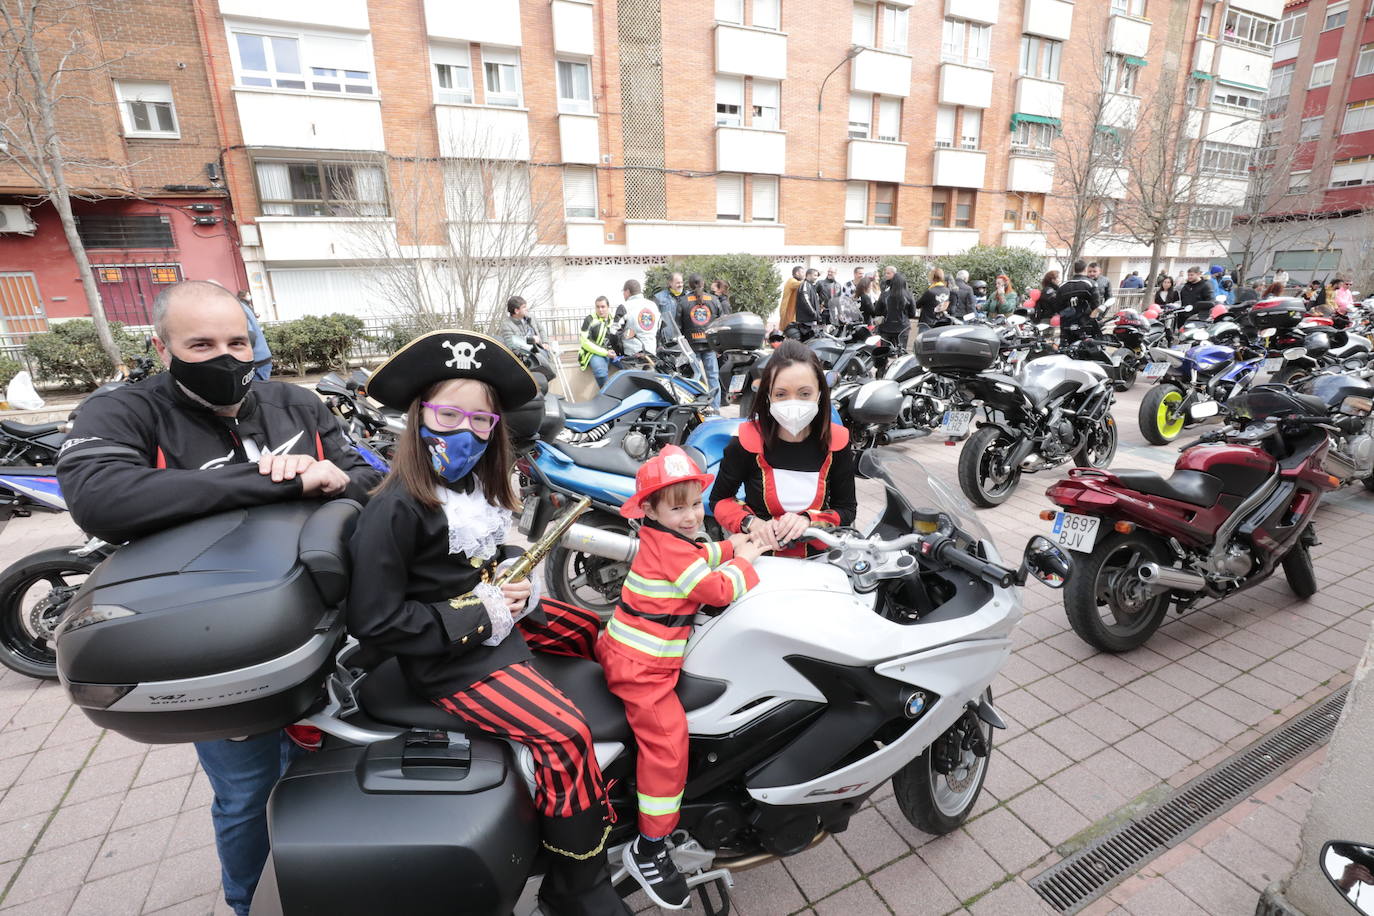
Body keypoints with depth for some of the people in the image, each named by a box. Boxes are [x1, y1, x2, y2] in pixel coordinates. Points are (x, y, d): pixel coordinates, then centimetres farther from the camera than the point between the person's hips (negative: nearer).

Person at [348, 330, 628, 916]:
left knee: (597, 633, 16)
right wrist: (478, 618, -20)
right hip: (451, 658, -9)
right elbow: (375, 623, -22)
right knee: (564, 734, -21)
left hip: (498, 617, 9)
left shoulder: (477, 484, 3)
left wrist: (516, 578, -1)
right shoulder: (394, 510, -22)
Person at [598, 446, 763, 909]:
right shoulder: (671, 547, -21)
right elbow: (719, 590, -20)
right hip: (642, 666, -10)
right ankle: (649, 849, 4)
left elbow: (698, 555, 21)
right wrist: (744, 560, -5)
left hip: (622, 650, 11)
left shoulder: (662, 538, 9)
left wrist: (730, 546, 8)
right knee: (667, 743, -8)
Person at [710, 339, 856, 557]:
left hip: (818, 556, 1)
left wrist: (808, 520, -14)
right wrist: (751, 523, -16)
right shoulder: (747, 441, -12)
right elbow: (719, 500, 3)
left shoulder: (835, 442, -6)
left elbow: (847, 509, 5)